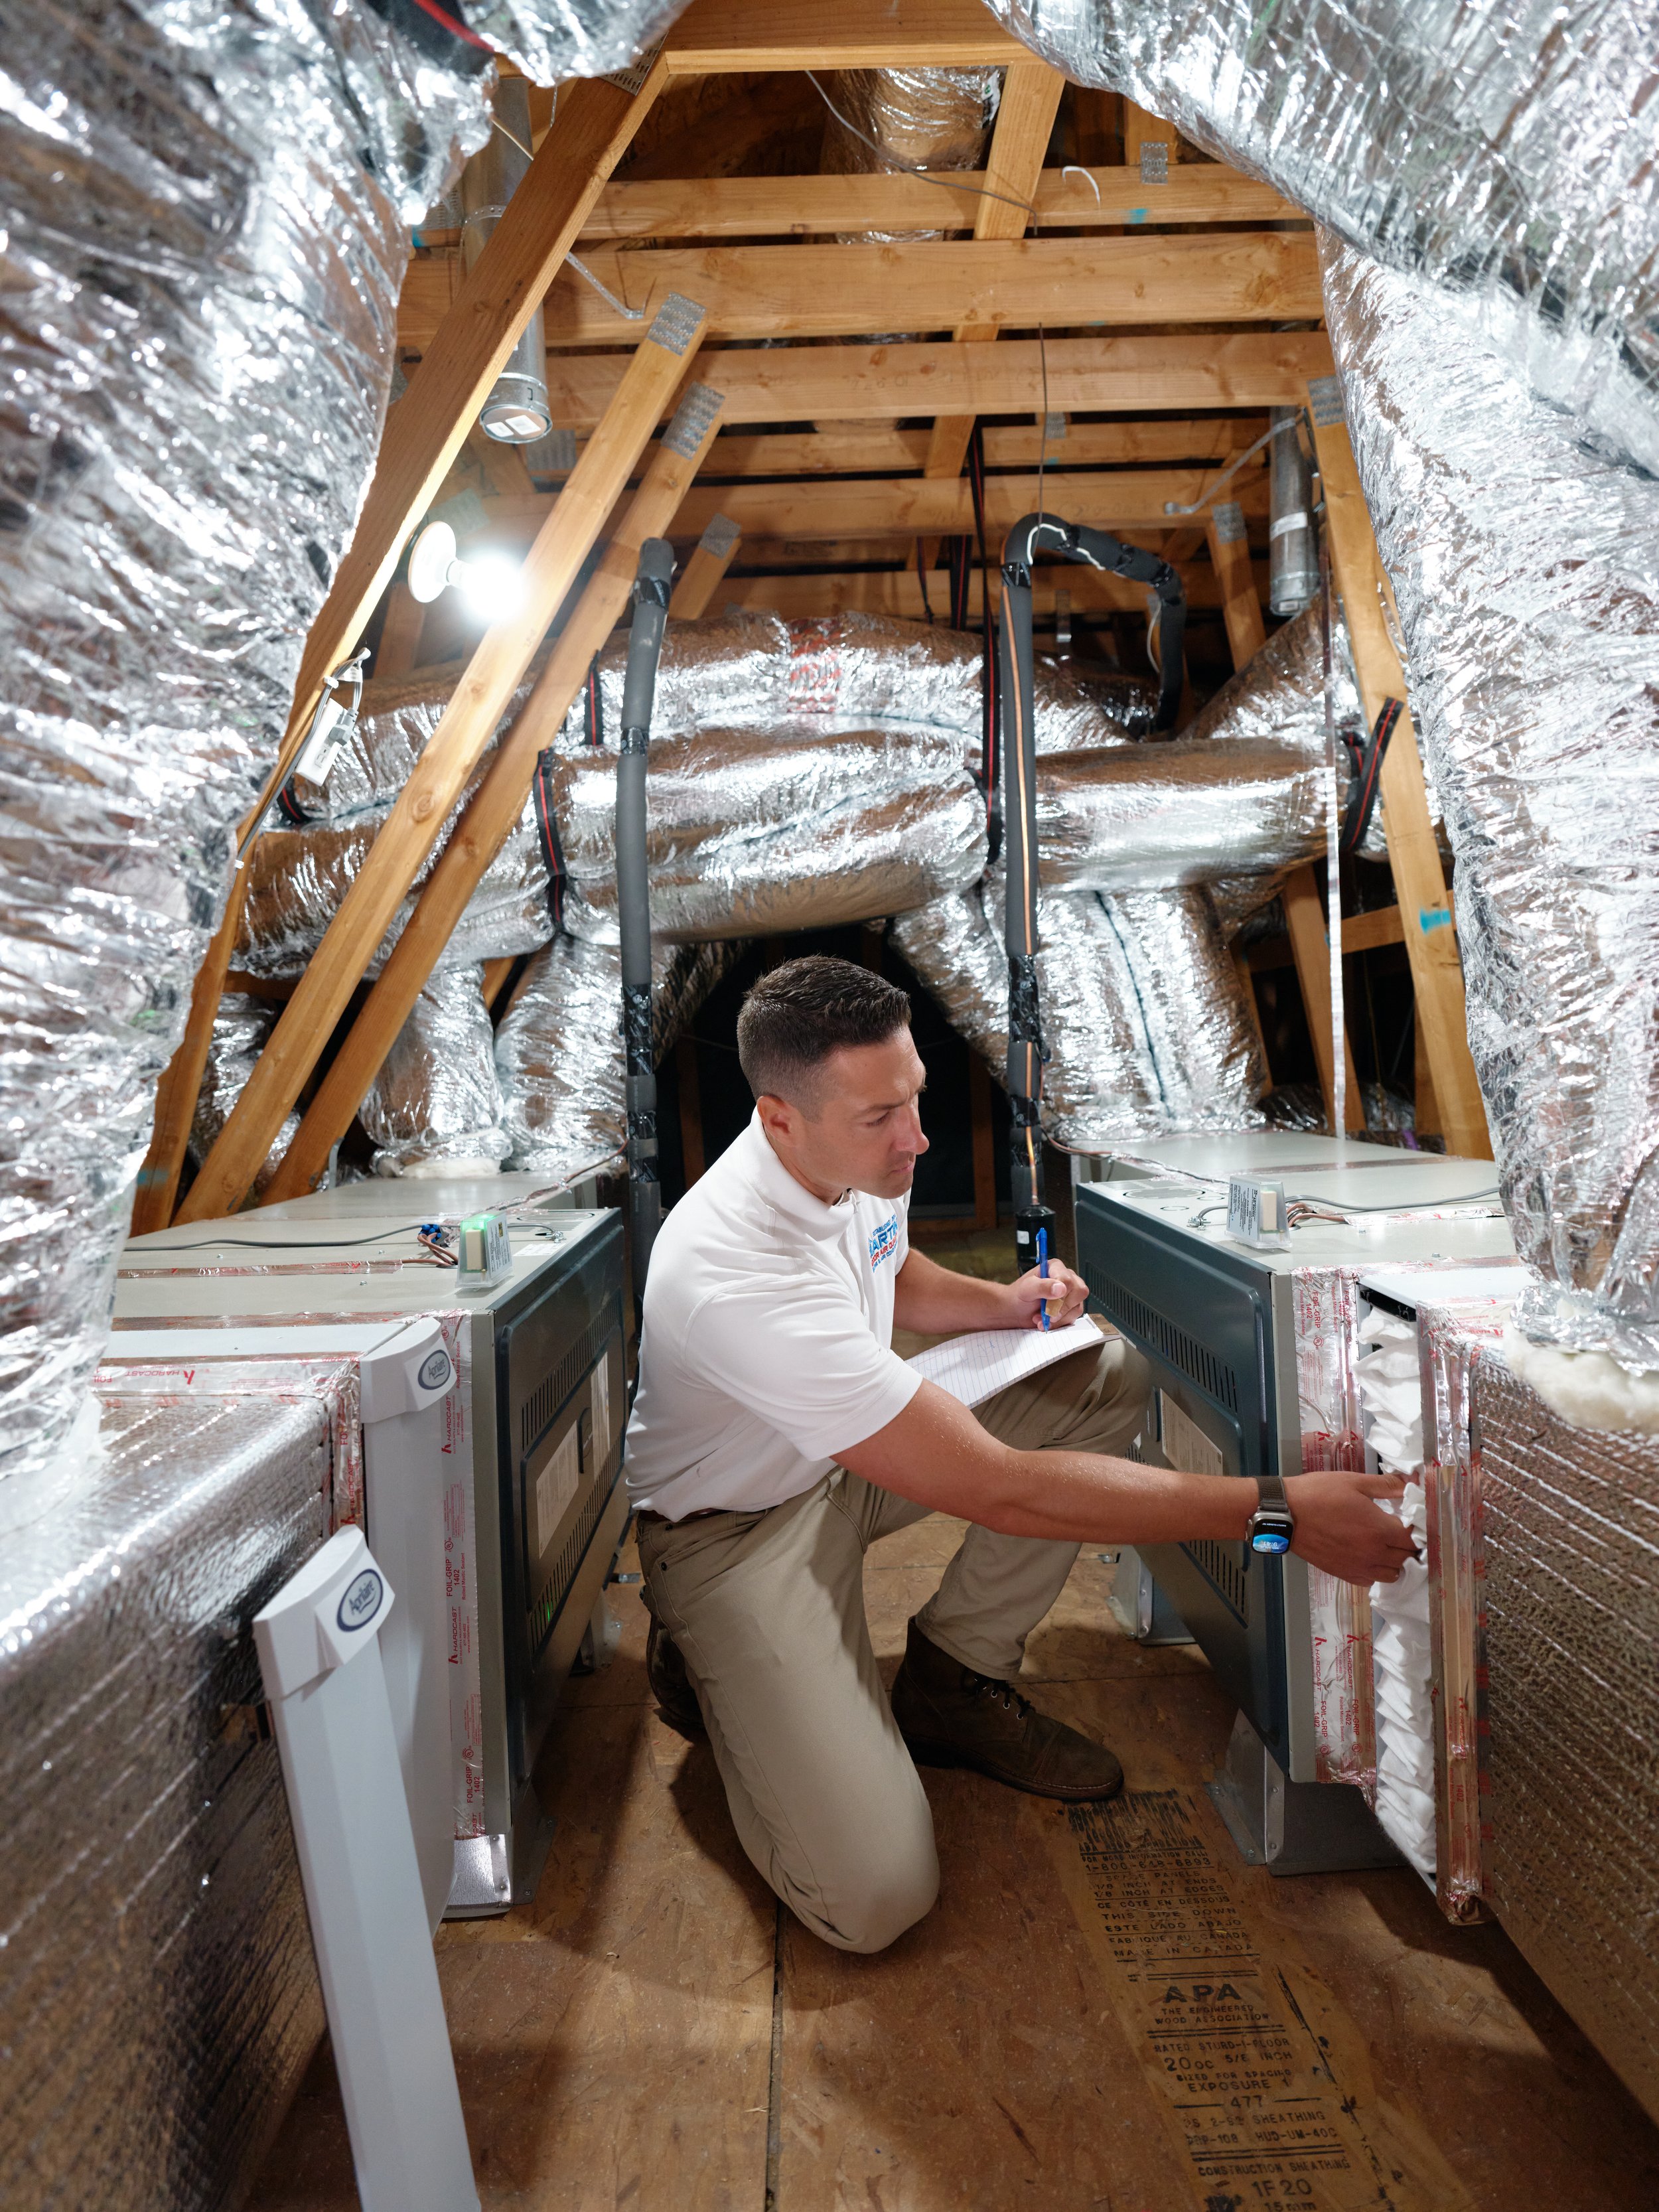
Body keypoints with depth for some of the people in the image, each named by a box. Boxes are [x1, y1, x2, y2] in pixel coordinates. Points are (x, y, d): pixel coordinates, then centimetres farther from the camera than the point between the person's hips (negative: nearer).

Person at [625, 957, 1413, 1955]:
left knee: (1110, 1377, -7)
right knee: (877, 1900, -19)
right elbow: (1002, 1493, -37)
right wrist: (1278, 1509, -35)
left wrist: (1003, 1303, -7)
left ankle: (952, 1677, 5)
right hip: (737, 1530, -7)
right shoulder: (739, 1280, -38)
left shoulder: (858, 1157, -12)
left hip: (848, 1454, 8)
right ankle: (709, 1673, 9)